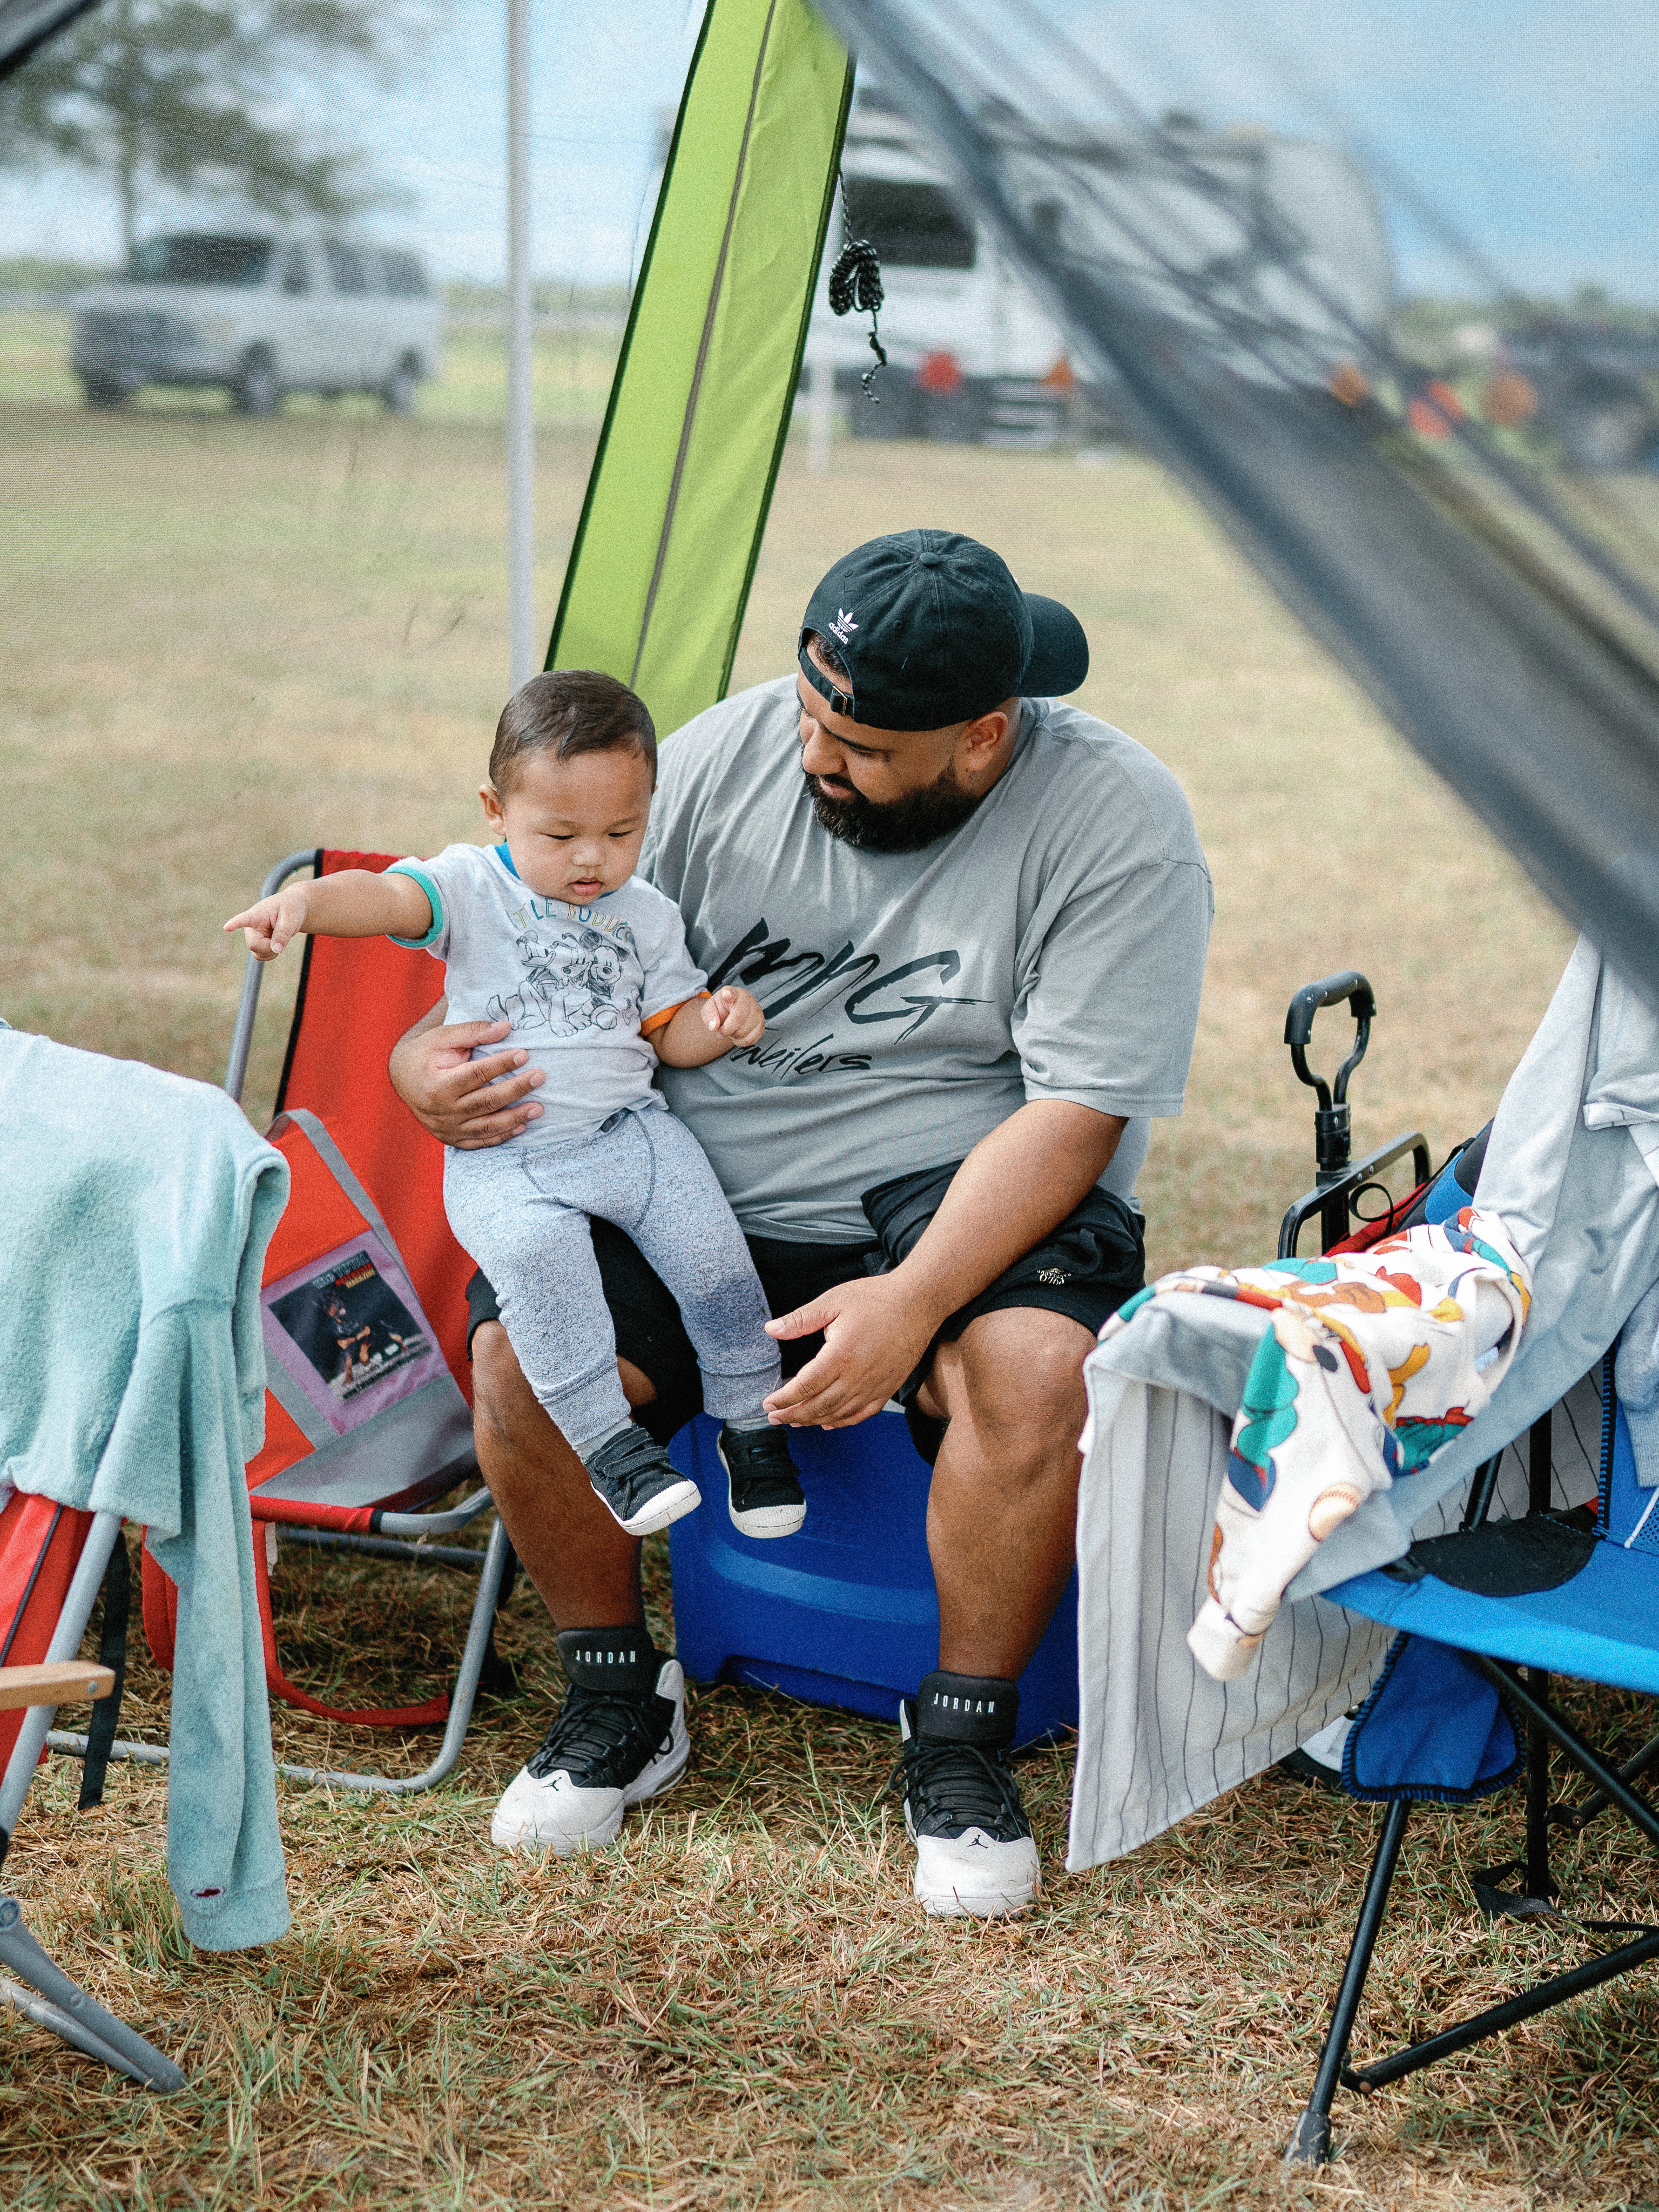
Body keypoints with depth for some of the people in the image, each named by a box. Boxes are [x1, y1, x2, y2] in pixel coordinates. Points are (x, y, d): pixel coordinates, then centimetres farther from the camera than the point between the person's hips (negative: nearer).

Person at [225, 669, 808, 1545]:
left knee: (709, 1243, -17)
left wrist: (718, 1022, -6)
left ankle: (751, 1421, 3)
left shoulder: (648, 916, 11)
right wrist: (305, 900, -41)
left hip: (629, 1128, 3)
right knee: (535, 1250, -32)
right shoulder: (472, 886, -1)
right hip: (501, 1158, -3)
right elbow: (388, 897, -19)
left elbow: (670, 1032, 18)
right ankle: (607, 1441, -25)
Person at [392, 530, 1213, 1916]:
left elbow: (1071, 1117, -16)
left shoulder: (1118, 823, -13)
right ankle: (620, 1699, 5)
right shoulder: (732, 752, -2)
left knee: (1035, 1364, -35)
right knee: (520, 1352, -23)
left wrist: (915, 1299, -30)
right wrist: (431, 1058, -15)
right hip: (703, 1201, 3)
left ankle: (964, 1741, -9)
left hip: (968, 1205, -3)